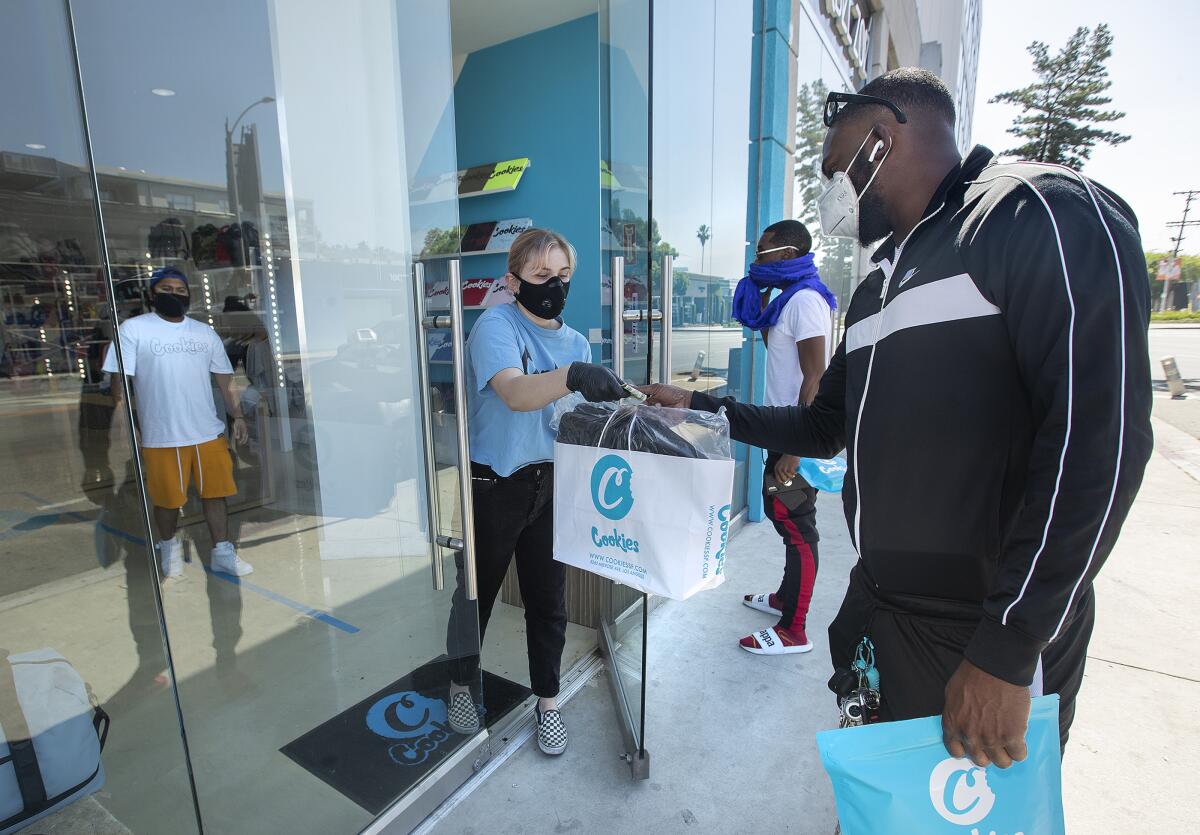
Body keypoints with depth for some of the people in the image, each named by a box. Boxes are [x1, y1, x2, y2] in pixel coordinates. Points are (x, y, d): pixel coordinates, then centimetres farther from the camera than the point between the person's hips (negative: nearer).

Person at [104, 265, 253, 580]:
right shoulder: (133, 329, -1)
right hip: (161, 437, -3)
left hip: (209, 433, 3)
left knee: (215, 492, 5)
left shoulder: (205, 332, 11)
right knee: (167, 499, 9)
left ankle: (222, 552, 17)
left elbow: (224, 378, 13)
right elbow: (121, 381, -4)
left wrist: (237, 415, 8)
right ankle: (169, 545, 35)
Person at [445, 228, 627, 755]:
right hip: (493, 486, -4)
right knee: (477, 592, 15)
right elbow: (514, 394, -32)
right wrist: (570, 376, -49)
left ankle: (547, 701, 34)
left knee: (548, 599, 12)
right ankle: (461, 684, 42)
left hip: (550, 484, 4)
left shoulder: (576, 343, 5)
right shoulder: (496, 325, -13)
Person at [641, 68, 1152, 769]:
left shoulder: (1043, 213, -12)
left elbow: (1099, 435, -22)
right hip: (874, 608, 8)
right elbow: (826, 427, 18)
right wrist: (700, 407, 13)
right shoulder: (877, 286, 15)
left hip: (988, 636, -7)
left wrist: (1006, 652, -22)